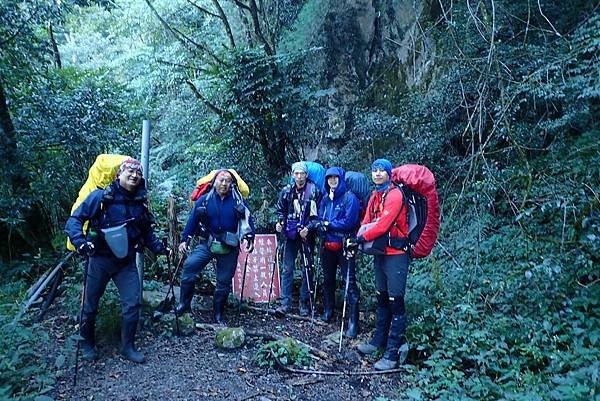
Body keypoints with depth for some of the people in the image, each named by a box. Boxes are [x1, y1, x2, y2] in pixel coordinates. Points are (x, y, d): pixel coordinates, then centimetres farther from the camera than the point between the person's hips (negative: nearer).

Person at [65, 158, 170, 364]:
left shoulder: (140, 202, 2)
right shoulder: (101, 196, -12)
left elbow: (147, 232, 14)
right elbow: (75, 219, -14)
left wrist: (160, 248, 4)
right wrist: (80, 241, -29)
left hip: (126, 262, 3)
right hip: (100, 259, -3)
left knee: (132, 304, 0)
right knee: (90, 304, 12)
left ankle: (128, 346, 17)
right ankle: (87, 343, 35)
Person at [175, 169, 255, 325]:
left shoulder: (238, 201, -4)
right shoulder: (204, 200, -3)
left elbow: (248, 221, -2)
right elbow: (193, 220, 4)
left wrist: (249, 239, -15)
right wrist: (184, 240, 5)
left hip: (229, 248, 0)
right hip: (207, 243, 0)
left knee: (224, 281, 7)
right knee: (189, 265, -20)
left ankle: (218, 314, 24)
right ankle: (184, 303, -3)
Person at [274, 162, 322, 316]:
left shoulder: (314, 192, -7)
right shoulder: (286, 191, 3)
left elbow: (318, 215, -7)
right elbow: (281, 210, 16)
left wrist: (308, 228, -18)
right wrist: (280, 222, -1)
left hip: (307, 236, -2)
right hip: (291, 235, 3)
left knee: (307, 269, 6)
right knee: (287, 269, 2)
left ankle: (305, 303, 18)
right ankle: (285, 303, 7)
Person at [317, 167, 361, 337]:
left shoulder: (349, 198, -9)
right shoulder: (325, 199, 11)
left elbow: (348, 222, -17)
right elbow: (320, 219, 10)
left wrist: (328, 224, -11)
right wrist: (322, 225, -12)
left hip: (344, 245, -6)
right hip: (327, 245, 7)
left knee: (350, 282, -8)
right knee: (328, 279, 17)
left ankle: (353, 321, -3)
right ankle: (328, 310, 34)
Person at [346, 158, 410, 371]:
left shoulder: (394, 194, -13)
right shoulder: (375, 196, 13)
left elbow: (383, 224, -21)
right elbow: (367, 222, 8)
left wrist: (361, 238, -16)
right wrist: (356, 240, -9)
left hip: (396, 253, -9)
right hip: (380, 253, 9)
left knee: (395, 302, -6)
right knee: (382, 299, 18)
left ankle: (392, 354, -1)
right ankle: (379, 341, 31)